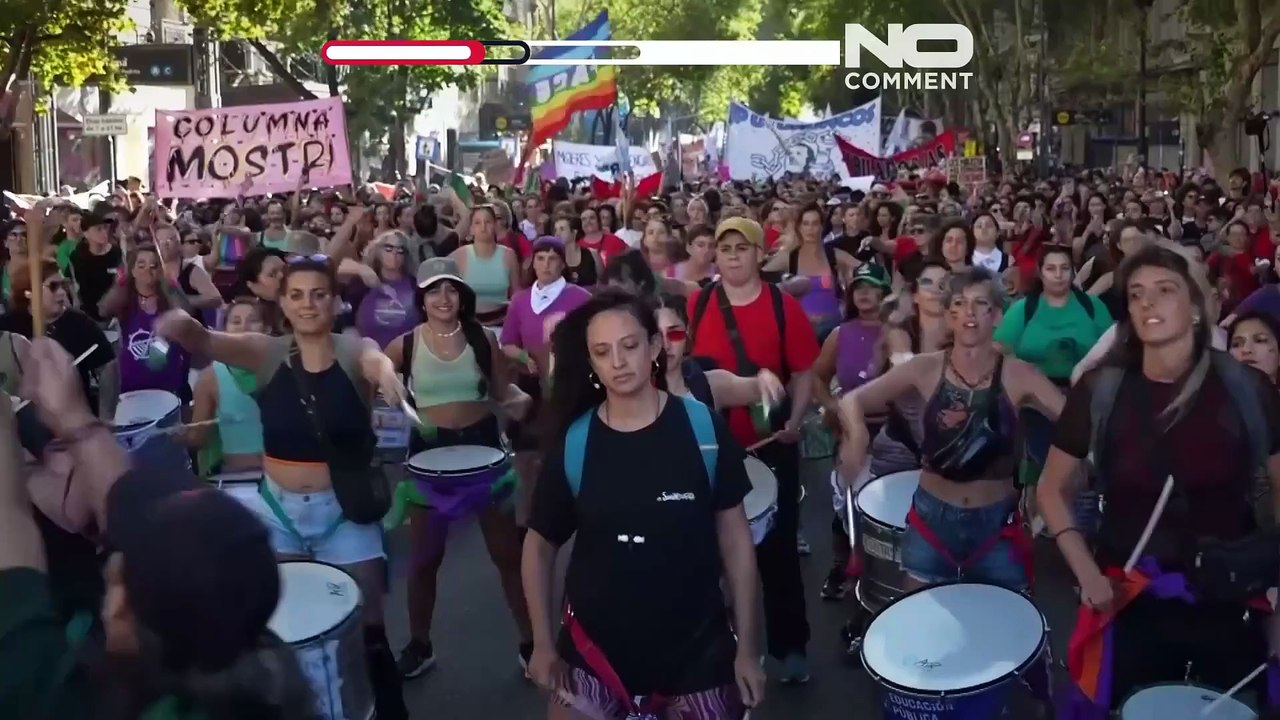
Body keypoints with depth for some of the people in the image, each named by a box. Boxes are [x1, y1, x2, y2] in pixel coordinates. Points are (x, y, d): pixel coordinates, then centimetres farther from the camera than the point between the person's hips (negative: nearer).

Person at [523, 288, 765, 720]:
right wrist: (543, 644, 2)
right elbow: (540, 545, 4)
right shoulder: (572, 443, -8)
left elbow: (734, 537, -3)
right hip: (594, 647, 1)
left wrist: (746, 647, -2)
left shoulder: (703, 428, -10)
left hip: (695, 650, -1)